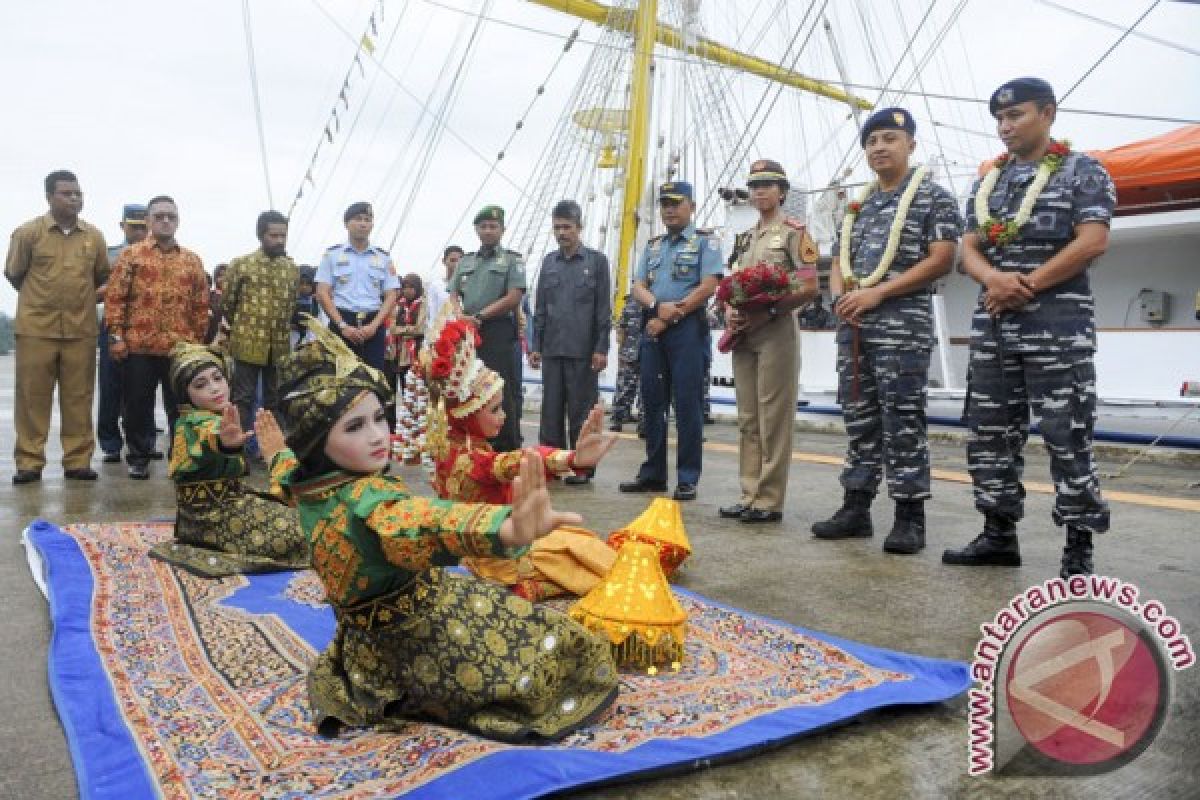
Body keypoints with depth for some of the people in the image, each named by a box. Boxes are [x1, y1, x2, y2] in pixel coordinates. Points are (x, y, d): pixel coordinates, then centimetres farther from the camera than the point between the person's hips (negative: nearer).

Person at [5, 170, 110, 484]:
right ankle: (29, 462, 11)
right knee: (32, 397, 3)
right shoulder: (27, 232, -2)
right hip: (36, 328, -2)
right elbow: (14, 274, 9)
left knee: (78, 398, 5)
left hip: (81, 330, 2)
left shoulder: (95, 235, 5)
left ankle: (78, 461, 12)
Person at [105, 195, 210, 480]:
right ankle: (138, 458, 18)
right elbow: (115, 298, 0)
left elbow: (201, 305, 11)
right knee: (137, 405, 6)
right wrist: (116, 336, -6)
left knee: (181, 406, 5)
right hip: (138, 346, -1)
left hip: (181, 348, 1)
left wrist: (199, 341, 7)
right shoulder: (131, 256, 4)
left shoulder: (192, 261, 10)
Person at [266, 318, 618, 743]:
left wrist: (280, 453, 42)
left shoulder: (309, 490, -8)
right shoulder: (368, 503, -36)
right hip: (427, 639, -8)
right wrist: (511, 529, -79)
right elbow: (432, 524, -59)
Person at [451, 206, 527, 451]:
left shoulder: (512, 260, 4)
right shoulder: (465, 261, 19)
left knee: (504, 395, -6)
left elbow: (513, 298, -8)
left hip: (499, 332, -5)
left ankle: (507, 450, 0)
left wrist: (479, 316, -12)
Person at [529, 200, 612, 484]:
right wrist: (535, 345, 9)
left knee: (581, 410, 2)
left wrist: (601, 348, -8)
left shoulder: (596, 260, 2)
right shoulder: (549, 261, 13)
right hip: (551, 349, 4)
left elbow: (604, 309, -2)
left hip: (583, 351, -4)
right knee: (551, 410, 7)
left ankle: (582, 466, 11)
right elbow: (540, 308, 14)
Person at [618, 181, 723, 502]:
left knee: (687, 403, -6)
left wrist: (669, 318, -10)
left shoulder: (705, 243, 3)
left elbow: (708, 286, -9)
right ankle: (653, 473, 15)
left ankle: (687, 478, -1)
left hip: (687, 328, -5)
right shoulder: (652, 246, 20)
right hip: (652, 328, 6)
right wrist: (658, 305, -12)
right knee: (652, 402, 7)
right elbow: (638, 287, 11)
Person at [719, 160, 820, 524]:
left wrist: (768, 313, -18)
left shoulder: (794, 231, -1)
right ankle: (750, 495, 14)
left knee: (773, 418, -5)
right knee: (748, 419, 8)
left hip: (777, 333, -7)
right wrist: (730, 312, 2)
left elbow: (809, 287, -9)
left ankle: (770, 501, 0)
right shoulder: (745, 238, 20)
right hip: (744, 335, 7)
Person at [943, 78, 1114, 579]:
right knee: (990, 432, 7)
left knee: (1067, 437, -4)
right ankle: (999, 534, 17)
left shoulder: (1083, 171, 2)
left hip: (1059, 321, -6)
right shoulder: (987, 181, 17)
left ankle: (1079, 548, 6)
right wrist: (994, 279, -12)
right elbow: (969, 248, 10)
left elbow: (1092, 242, -10)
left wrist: (1027, 286, -13)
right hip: (993, 324, 6)